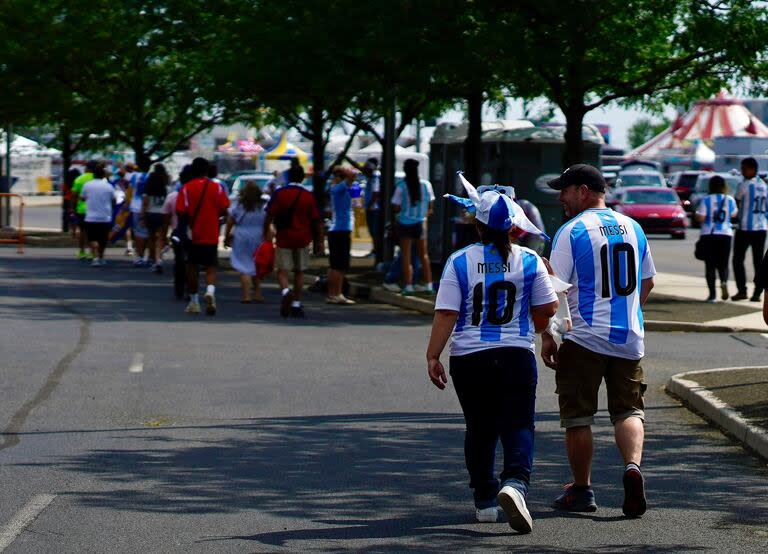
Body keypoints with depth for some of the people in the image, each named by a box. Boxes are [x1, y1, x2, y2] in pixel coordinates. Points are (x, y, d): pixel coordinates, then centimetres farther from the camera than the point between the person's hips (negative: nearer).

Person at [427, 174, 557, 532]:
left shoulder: (459, 262, -4)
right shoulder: (529, 261, 0)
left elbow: (446, 314, -8)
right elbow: (548, 308, 6)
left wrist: (433, 356, -4)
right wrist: (534, 327, 27)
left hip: (469, 358, 1)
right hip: (516, 355, -1)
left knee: (479, 429, 14)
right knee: (518, 425, -1)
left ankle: (485, 500, 18)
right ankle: (515, 482, -28)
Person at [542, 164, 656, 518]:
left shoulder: (571, 231, -8)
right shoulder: (633, 227, 10)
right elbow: (647, 282, 20)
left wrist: (547, 337, -6)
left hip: (583, 339, -5)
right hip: (629, 337, 5)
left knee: (578, 416, 6)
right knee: (629, 410, 9)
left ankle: (581, 490, 13)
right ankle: (633, 465, -16)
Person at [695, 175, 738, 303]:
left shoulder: (706, 200, -8)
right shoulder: (730, 200, 1)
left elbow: (700, 218, -11)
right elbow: (734, 214, 17)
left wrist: (695, 214, 10)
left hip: (708, 235, -2)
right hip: (725, 234, 2)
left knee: (710, 265, 5)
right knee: (723, 264, 11)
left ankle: (712, 294, 1)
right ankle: (724, 281, -19)